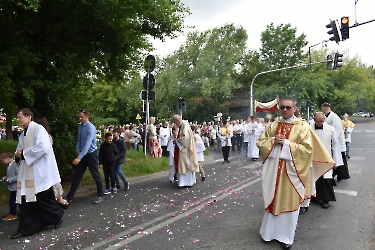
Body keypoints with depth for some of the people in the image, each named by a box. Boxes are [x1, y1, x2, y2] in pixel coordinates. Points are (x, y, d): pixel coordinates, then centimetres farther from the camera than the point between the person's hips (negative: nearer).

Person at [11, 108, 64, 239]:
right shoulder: (23, 133, 14)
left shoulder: (38, 129, -12)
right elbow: (20, 149, 20)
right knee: (25, 200, 10)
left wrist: (23, 153, -14)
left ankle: (58, 215, 25)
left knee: (42, 199, 1)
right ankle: (26, 229, 24)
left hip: (39, 172, -8)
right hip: (27, 172, 8)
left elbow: (43, 148, -24)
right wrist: (18, 154, -3)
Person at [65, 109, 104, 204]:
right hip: (82, 154, 7)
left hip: (91, 154, -7)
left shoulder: (91, 128, -20)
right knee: (77, 175, 11)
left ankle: (100, 196, 18)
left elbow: (87, 144, -28)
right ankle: (70, 197, 20)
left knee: (96, 175, 4)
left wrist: (79, 157, -34)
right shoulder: (80, 127, 3)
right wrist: (78, 151, -4)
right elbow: (78, 140, 13)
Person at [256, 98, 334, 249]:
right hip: (273, 168, 3)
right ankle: (271, 231, 29)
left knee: (289, 201, 7)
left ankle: (286, 236, 22)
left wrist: (287, 143, -18)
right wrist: (273, 141, -12)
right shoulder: (272, 125, 6)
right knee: (273, 200, 13)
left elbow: (308, 149, -11)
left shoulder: (302, 126, -5)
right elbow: (260, 142, 6)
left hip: (291, 170, -3)